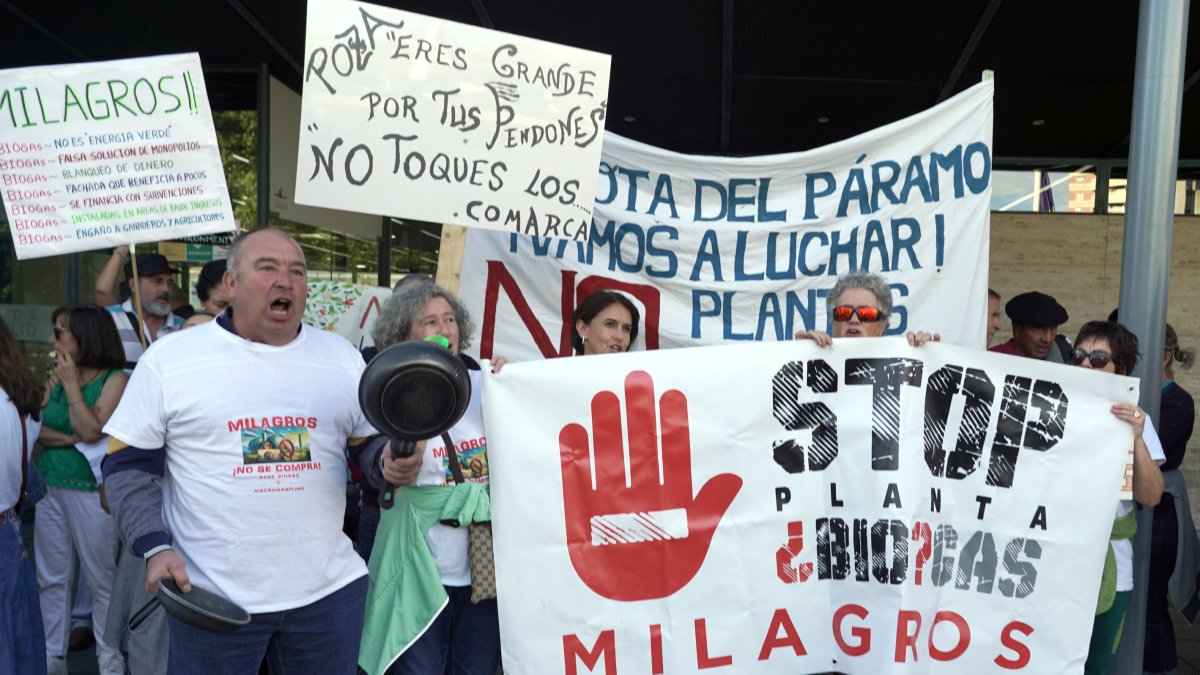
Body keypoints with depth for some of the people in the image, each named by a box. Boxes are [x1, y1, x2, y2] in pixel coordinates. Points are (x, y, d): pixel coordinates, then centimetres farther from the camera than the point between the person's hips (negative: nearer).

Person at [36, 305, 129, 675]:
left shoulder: (115, 379, -8)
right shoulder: (56, 378, 10)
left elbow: (92, 430, -17)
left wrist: (72, 384, -13)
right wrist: (70, 438, -13)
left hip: (91, 491, -6)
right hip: (50, 488, 6)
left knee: (102, 578, 3)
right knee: (52, 578, 11)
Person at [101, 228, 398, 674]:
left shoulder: (342, 356, 6)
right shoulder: (169, 358, -2)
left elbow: (370, 444, 12)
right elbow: (129, 465, 1)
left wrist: (391, 459, -11)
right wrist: (155, 547, -11)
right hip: (210, 597, -2)